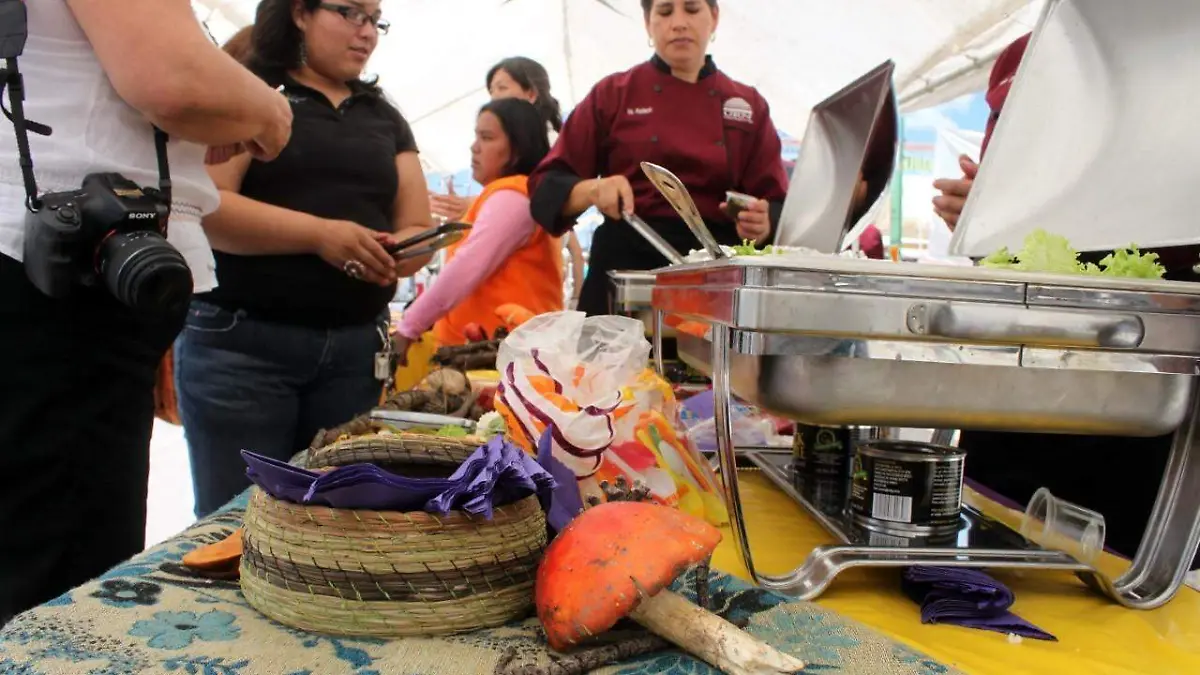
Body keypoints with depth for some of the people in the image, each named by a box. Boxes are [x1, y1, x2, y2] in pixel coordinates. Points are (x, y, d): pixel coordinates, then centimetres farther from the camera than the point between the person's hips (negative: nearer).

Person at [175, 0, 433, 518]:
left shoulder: (385, 119, 17)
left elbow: (417, 228, 12)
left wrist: (397, 253, -11)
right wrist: (319, 233, -22)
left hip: (356, 347, 5)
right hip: (241, 341, -4)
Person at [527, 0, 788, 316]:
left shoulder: (748, 105, 9)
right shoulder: (612, 94, 4)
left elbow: (777, 205, 7)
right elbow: (547, 186, 2)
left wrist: (761, 224, -15)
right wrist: (593, 189, -18)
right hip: (626, 267, -1)